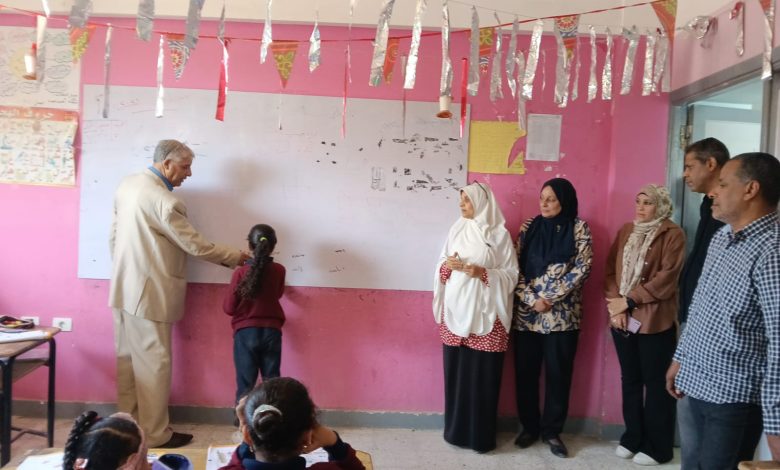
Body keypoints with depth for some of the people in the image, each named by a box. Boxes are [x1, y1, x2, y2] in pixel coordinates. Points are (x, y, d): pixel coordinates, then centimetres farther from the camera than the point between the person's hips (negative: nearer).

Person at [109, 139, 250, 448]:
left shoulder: (128, 184, 5)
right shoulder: (164, 201, -22)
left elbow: (114, 235, 12)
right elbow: (195, 245, -17)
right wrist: (234, 257, -5)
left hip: (124, 287, 9)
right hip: (148, 292, -9)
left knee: (128, 359, 16)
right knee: (154, 363, 1)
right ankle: (155, 435, 12)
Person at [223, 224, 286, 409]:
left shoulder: (241, 272, -10)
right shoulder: (279, 270, -2)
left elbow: (228, 308, -4)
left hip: (246, 333, -2)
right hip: (271, 332, 2)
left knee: (245, 385, 4)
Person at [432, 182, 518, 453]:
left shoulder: (500, 234, -2)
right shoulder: (457, 229, 8)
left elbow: (511, 273, -3)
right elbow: (441, 266, 14)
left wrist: (483, 273, -17)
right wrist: (447, 265, -9)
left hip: (485, 313, -3)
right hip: (456, 310, 3)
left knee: (483, 374, 1)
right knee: (455, 370, 7)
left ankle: (481, 435, 16)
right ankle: (456, 430, 23)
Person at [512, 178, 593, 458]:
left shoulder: (578, 228, -1)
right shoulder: (530, 226, 6)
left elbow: (582, 268, -8)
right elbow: (515, 266, 2)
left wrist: (550, 298, -13)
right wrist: (531, 299, -11)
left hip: (562, 314, -2)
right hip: (526, 312, 2)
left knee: (558, 374, 6)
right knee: (525, 372, 8)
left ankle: (552, 431, 21)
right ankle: (529, 427, 24)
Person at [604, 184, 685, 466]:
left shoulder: (672, 234, -4)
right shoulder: (625, 231, 13)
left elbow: (666, 278, -14)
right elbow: (610, 270, 8)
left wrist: (629, 300, -14)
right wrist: (615, 304, -7)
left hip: (655, 321, -5)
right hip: (623, 319, 5)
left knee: (656, 383, 4)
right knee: (630, 379, 13)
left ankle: (657, 447, 16)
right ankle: (632, 437, 27)